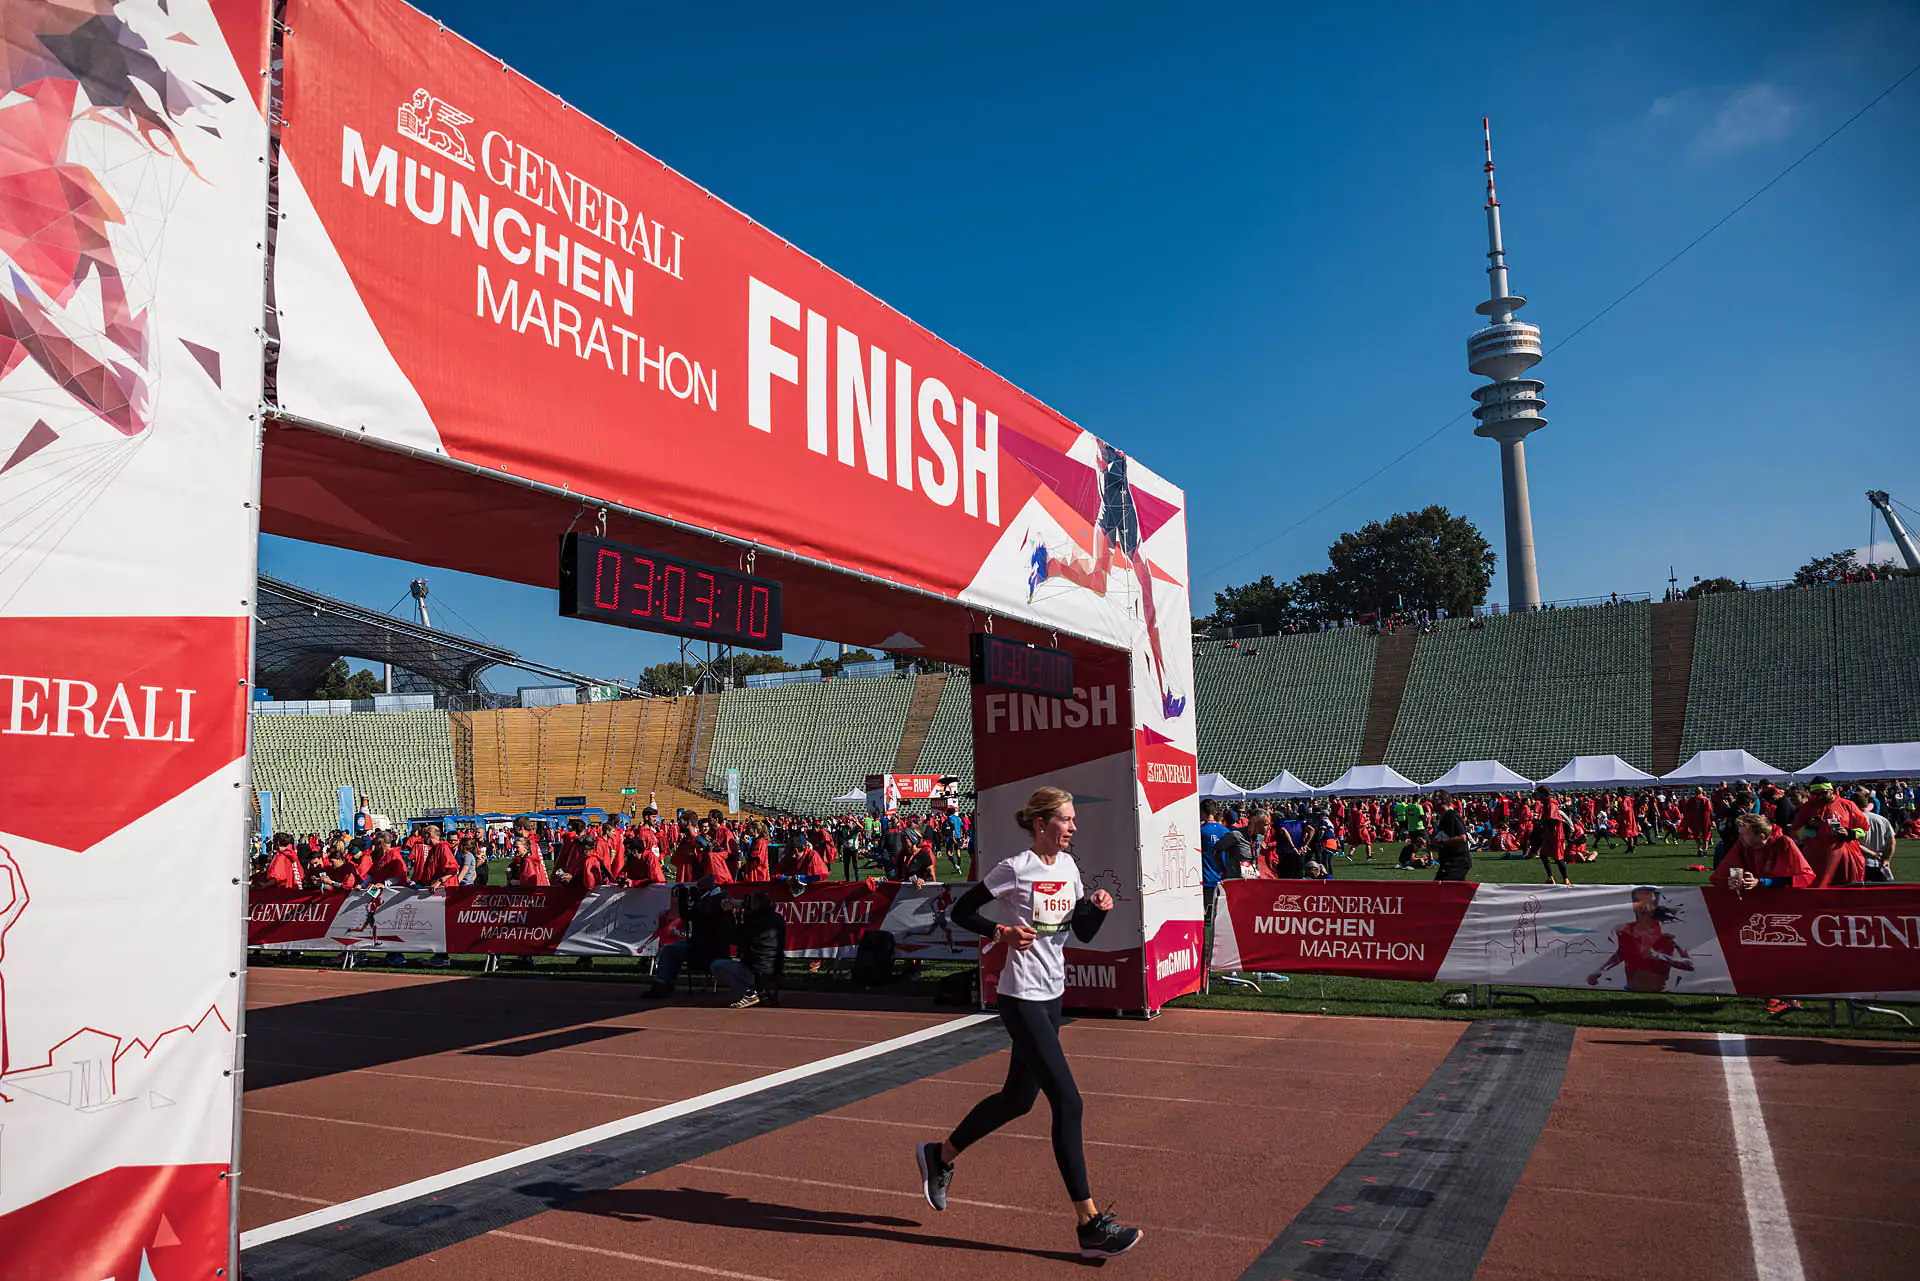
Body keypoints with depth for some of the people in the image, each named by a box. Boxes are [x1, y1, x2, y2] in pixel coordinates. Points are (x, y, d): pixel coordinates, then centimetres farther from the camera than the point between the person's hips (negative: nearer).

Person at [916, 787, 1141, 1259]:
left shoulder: (1068, 865, 7)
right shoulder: (1015, 869, -14)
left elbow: (1083, 933, 12)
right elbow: (961, 911, -6)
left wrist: (1100, 908, -7)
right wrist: (1002, 933, -18)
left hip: (1052, 995, 9)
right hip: (1022, 998, -8)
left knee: (1018, 1098, 17)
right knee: (1067, 1102, -10)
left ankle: (940, 1155, 38)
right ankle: (1091, 1224, -2)